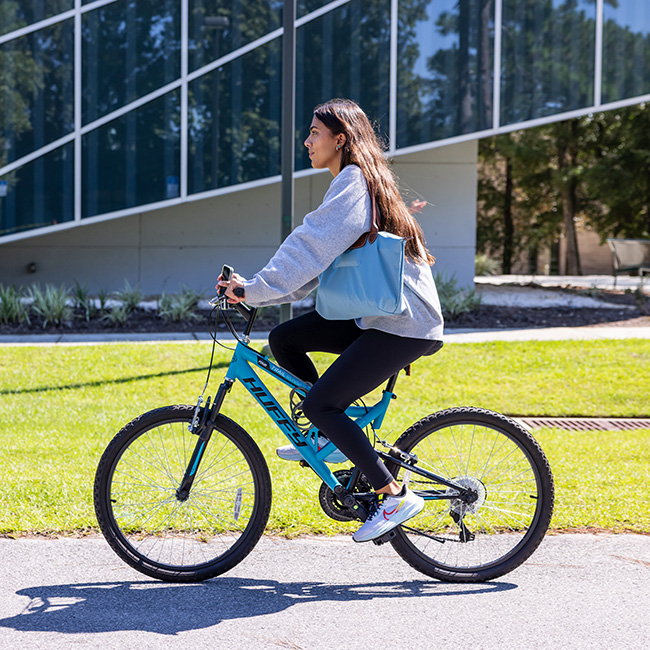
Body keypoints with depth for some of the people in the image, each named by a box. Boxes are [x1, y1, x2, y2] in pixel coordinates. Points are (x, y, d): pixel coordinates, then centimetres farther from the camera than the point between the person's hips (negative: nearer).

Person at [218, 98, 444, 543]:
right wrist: (254, 291, 7)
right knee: (284, 339, 5)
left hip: (404, 324, -10)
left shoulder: (354, 182, -13)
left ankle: (396, 496, -7)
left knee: (319, 403, -13)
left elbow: (311, 248, -22)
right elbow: (316, 259, 16)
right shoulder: (353, 184, 18)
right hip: (374, 312, 10)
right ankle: (332, 436, 12)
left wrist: (257, 289, -21)